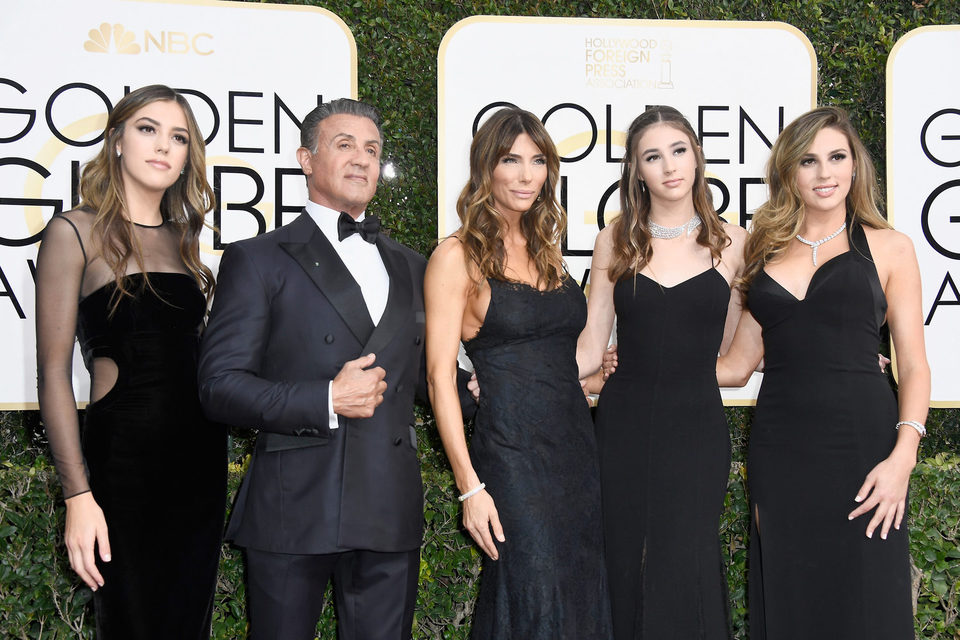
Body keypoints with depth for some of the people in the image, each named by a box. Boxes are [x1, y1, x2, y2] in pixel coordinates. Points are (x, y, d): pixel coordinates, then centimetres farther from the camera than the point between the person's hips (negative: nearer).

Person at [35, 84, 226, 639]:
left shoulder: (183, 238, 13)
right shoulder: (75, 233, -4)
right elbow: (54, 371, -8)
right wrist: (78, 495, -14)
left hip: (201, 453, 6)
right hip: (123, 453, -5)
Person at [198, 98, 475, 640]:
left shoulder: (410, 267, 18)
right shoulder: (259, 260, 1)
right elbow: (220, 386, -7)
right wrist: (326, 401, -17)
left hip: (391, 513, 4)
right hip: (293, 511, -4)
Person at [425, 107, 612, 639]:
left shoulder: (546, 249, 13)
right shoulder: (458, 256, -7)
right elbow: (440, 376, -11)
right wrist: (470, 486, -15)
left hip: (577, 450, 7)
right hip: (511, 458, -7)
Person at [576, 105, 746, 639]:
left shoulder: (731, 243, 2)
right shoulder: (617, 241, 4)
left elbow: (731, 355, 9)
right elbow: (591, 348, 3)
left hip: (697, 425, -1)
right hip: (625, 422, 1)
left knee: (683, 573, -3)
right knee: (627, 571, 5)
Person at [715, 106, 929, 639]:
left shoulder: (887, 247, 6)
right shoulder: (765, 251, 13)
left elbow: (913, 364, 2)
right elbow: (737, 364, 14)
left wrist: (902, 455, -11)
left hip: (862, 443, -2)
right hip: (780, 449, 2)